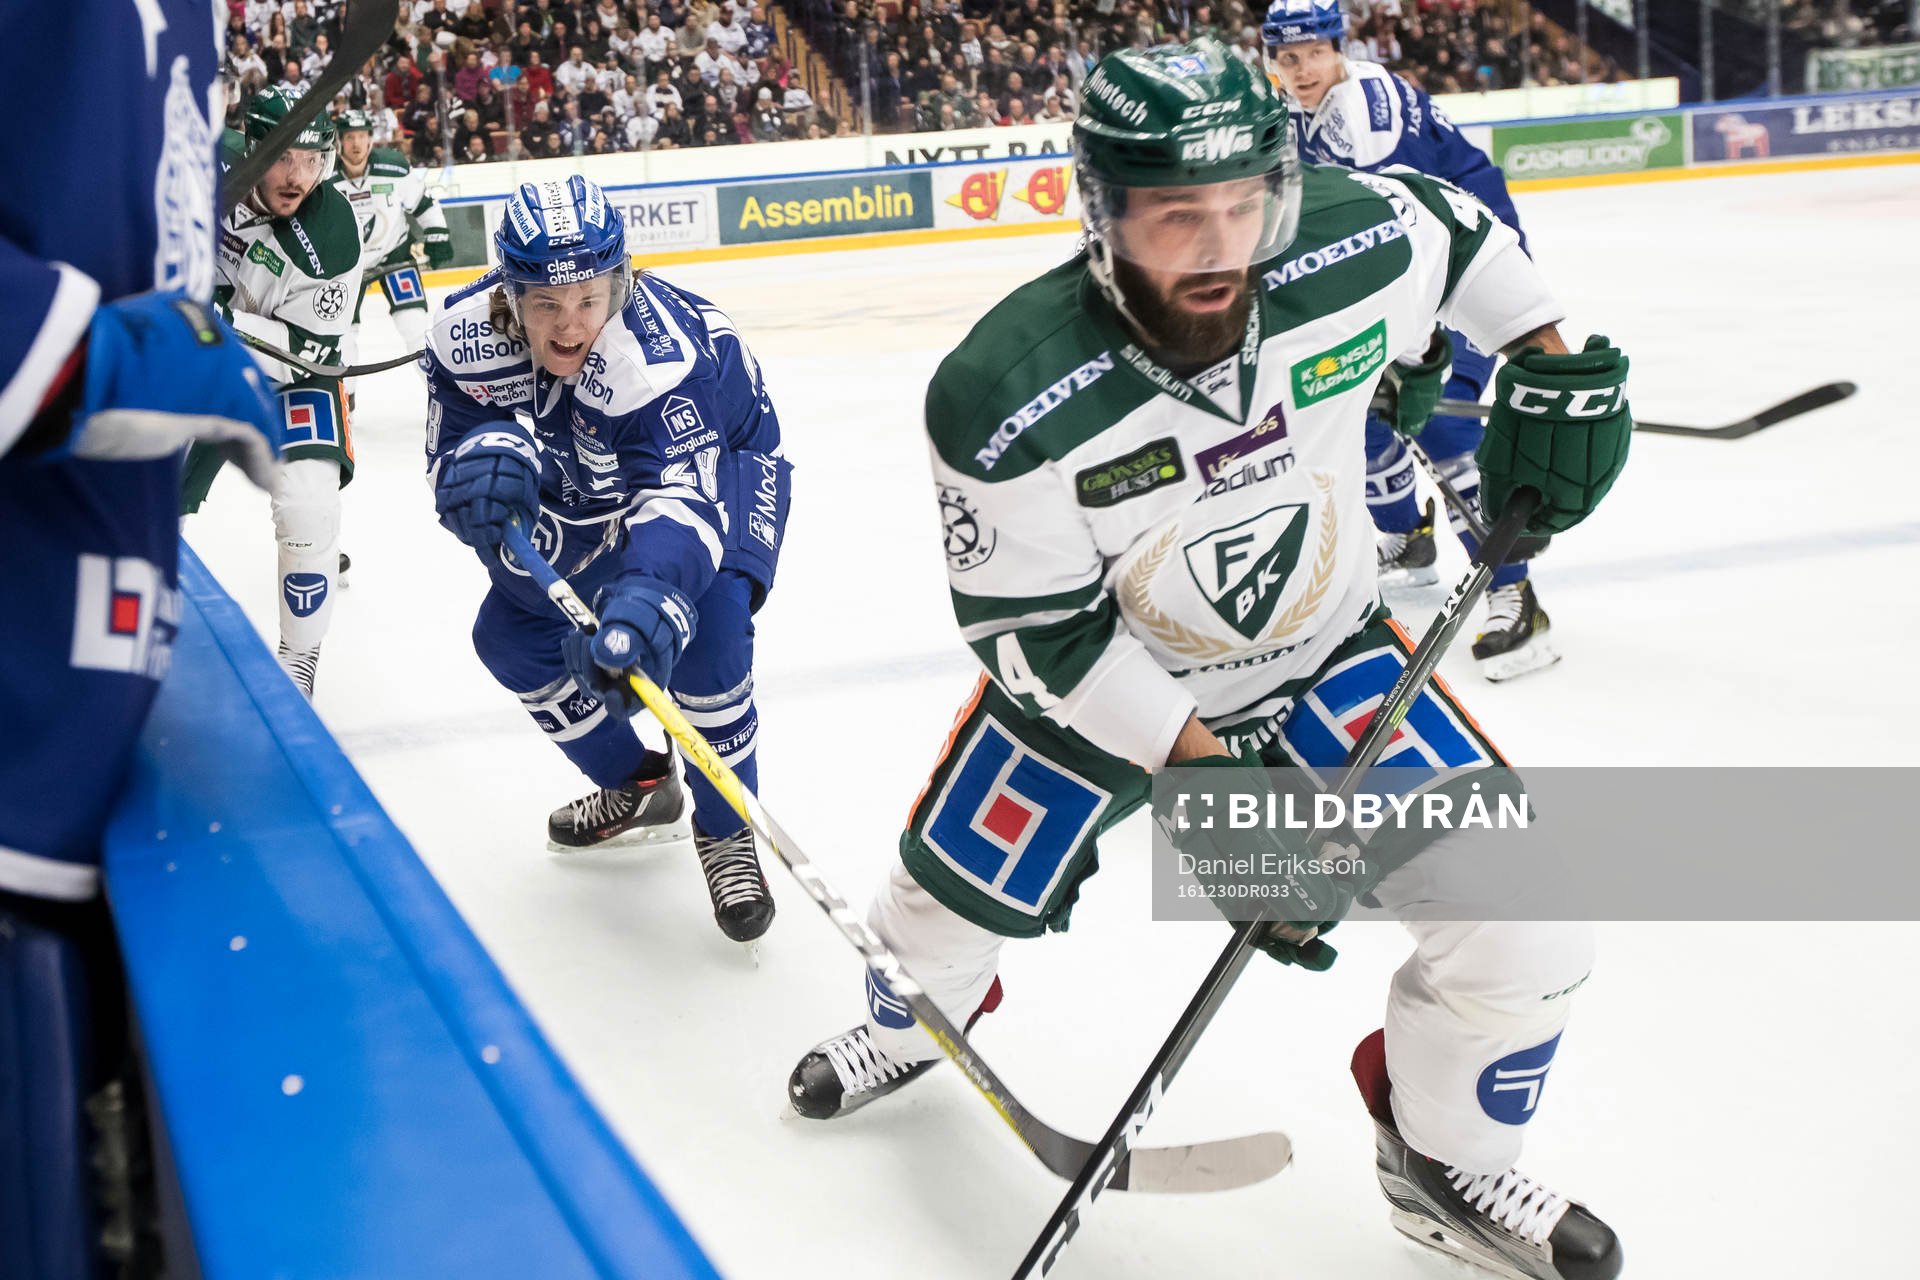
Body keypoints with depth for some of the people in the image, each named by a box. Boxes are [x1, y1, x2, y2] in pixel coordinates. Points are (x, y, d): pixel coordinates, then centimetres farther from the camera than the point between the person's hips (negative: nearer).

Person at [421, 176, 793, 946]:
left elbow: (681, 494, -51)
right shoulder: (468, 338, -25)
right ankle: (639, 788, 22)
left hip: (717, 459, -6)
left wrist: (646, 601, -71)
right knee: (510, 634, 1)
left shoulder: (658, 353, -41)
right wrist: (483, 465, -47)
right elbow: (452, 472, -20)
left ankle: (727, 831, -7)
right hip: (588, 490, 6)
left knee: (701, 625, -29)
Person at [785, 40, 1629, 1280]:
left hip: (1327, 654, 2)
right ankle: (911, 1029, 51)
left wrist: (1558, 366, -3)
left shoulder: (1353, 247, -24)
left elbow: (1460, 222, 2)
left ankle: (1448, 1158, 21)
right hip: (1102, 672, -1)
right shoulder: (1006, 396, -32)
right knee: (954, 893, 10)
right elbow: (1038, 629, -22)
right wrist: (1207, 772, -25)